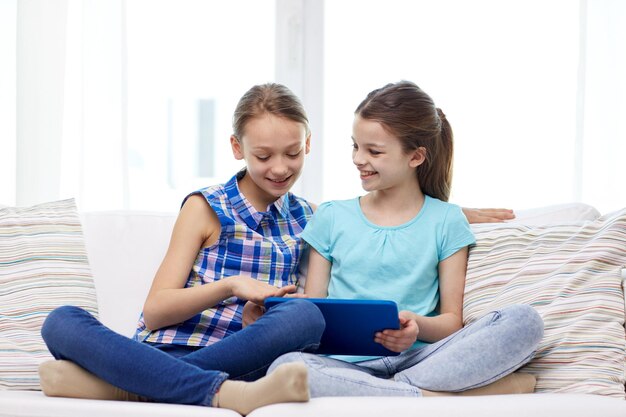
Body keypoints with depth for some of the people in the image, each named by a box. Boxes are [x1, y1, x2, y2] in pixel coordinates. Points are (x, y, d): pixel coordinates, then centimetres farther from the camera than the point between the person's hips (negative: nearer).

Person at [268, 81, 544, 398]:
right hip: (348, 365, 0)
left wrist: (418, 327, -16)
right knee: (285, 367, -37)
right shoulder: (331, 218, 16)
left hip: (418, 357, 0)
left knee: (524, 322, -23)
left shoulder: (445, 221, 11)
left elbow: (452, 321, 6)